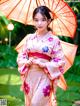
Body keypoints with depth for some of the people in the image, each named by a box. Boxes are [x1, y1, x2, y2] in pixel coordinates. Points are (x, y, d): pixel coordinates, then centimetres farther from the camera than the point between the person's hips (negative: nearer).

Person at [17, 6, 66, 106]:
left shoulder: (54, 40, -7)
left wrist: (43, 65, -16)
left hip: (44, 77, -4)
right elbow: (21, 56, 10)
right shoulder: (29, 38, 5)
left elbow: (60, 61, -8)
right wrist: (27, 62, -9)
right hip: (30, 77, 4)